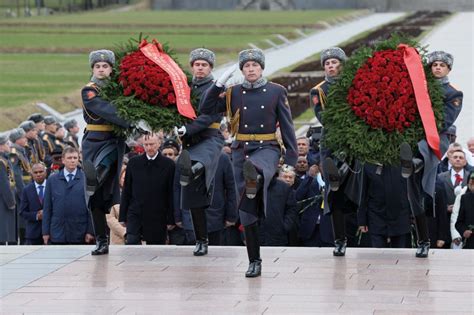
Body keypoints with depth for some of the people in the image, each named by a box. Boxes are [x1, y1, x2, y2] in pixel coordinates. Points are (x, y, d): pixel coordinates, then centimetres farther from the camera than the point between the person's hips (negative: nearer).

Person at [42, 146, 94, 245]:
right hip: (57, 232, 1)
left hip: (79, 233, -1)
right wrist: (45, 232, 3)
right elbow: (47, 208, 9)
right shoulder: (52, 180, 9)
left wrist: (90, 231, -4)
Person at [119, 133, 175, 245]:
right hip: (135, 215, 1)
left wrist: (171, 220, -3)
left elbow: (171, 194, 0)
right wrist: (123, 216, 5)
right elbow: (126, 191, 9)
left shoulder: (168, 165, -1)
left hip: (158, 218, -1)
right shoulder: (134, 163, 5)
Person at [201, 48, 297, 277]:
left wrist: (291, 160, -4)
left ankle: (254, 179, -76)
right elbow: (206, 110, 0)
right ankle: (254, 262, 9)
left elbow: (287, 127, 3)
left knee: (255, 165, -42)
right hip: (241, 150, 2)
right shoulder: (233, 93, 8)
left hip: (267, 149, -2)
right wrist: (219, 83, -7)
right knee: (247, 209, 2)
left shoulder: (276, 91, 3)